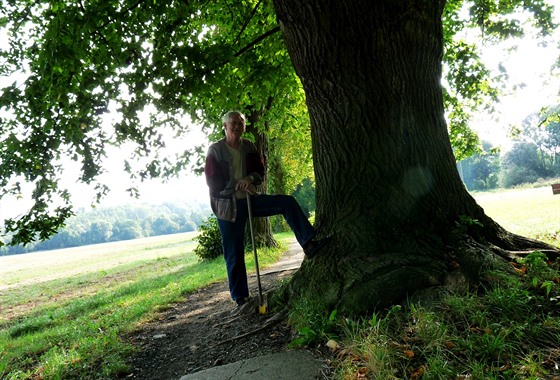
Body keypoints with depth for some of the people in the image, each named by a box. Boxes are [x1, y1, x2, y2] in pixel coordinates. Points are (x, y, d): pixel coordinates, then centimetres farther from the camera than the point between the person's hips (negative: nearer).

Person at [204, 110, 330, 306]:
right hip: (228, 206, -4)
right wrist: (238, 185, -20)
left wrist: (250, 179, -15)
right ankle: (240, 297, 14)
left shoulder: (249, 147, 6)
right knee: (234, 254, 0)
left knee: (287, 202, -11)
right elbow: (213, 181, -11)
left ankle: (308, 243, -12)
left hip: (249, 199, 4)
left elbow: (260, 171, 7)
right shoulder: (215, 150, -6)